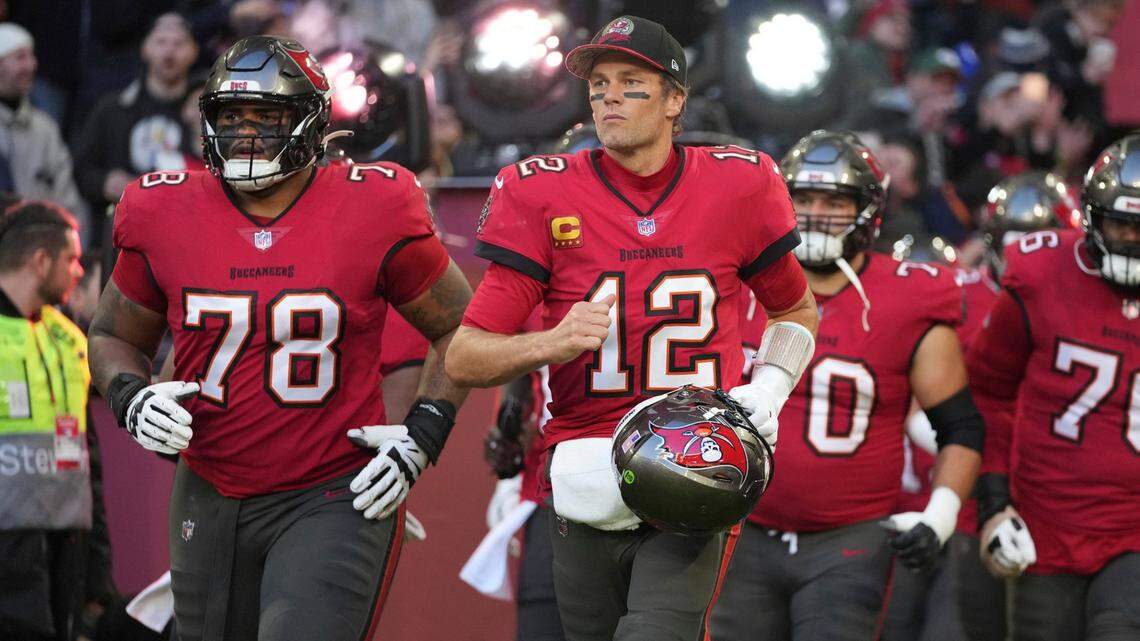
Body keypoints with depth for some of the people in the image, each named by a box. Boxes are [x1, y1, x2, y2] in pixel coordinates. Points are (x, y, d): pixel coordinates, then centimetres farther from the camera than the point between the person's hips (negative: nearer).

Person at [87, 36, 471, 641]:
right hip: (212, 496, 4)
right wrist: (131, 399, -7)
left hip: (336, 497, -4)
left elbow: (459, 327, 4)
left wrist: (422, 436, -6)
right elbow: (114, 336, 14)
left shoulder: (372, 214, -8)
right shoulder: (166, 217, -1)